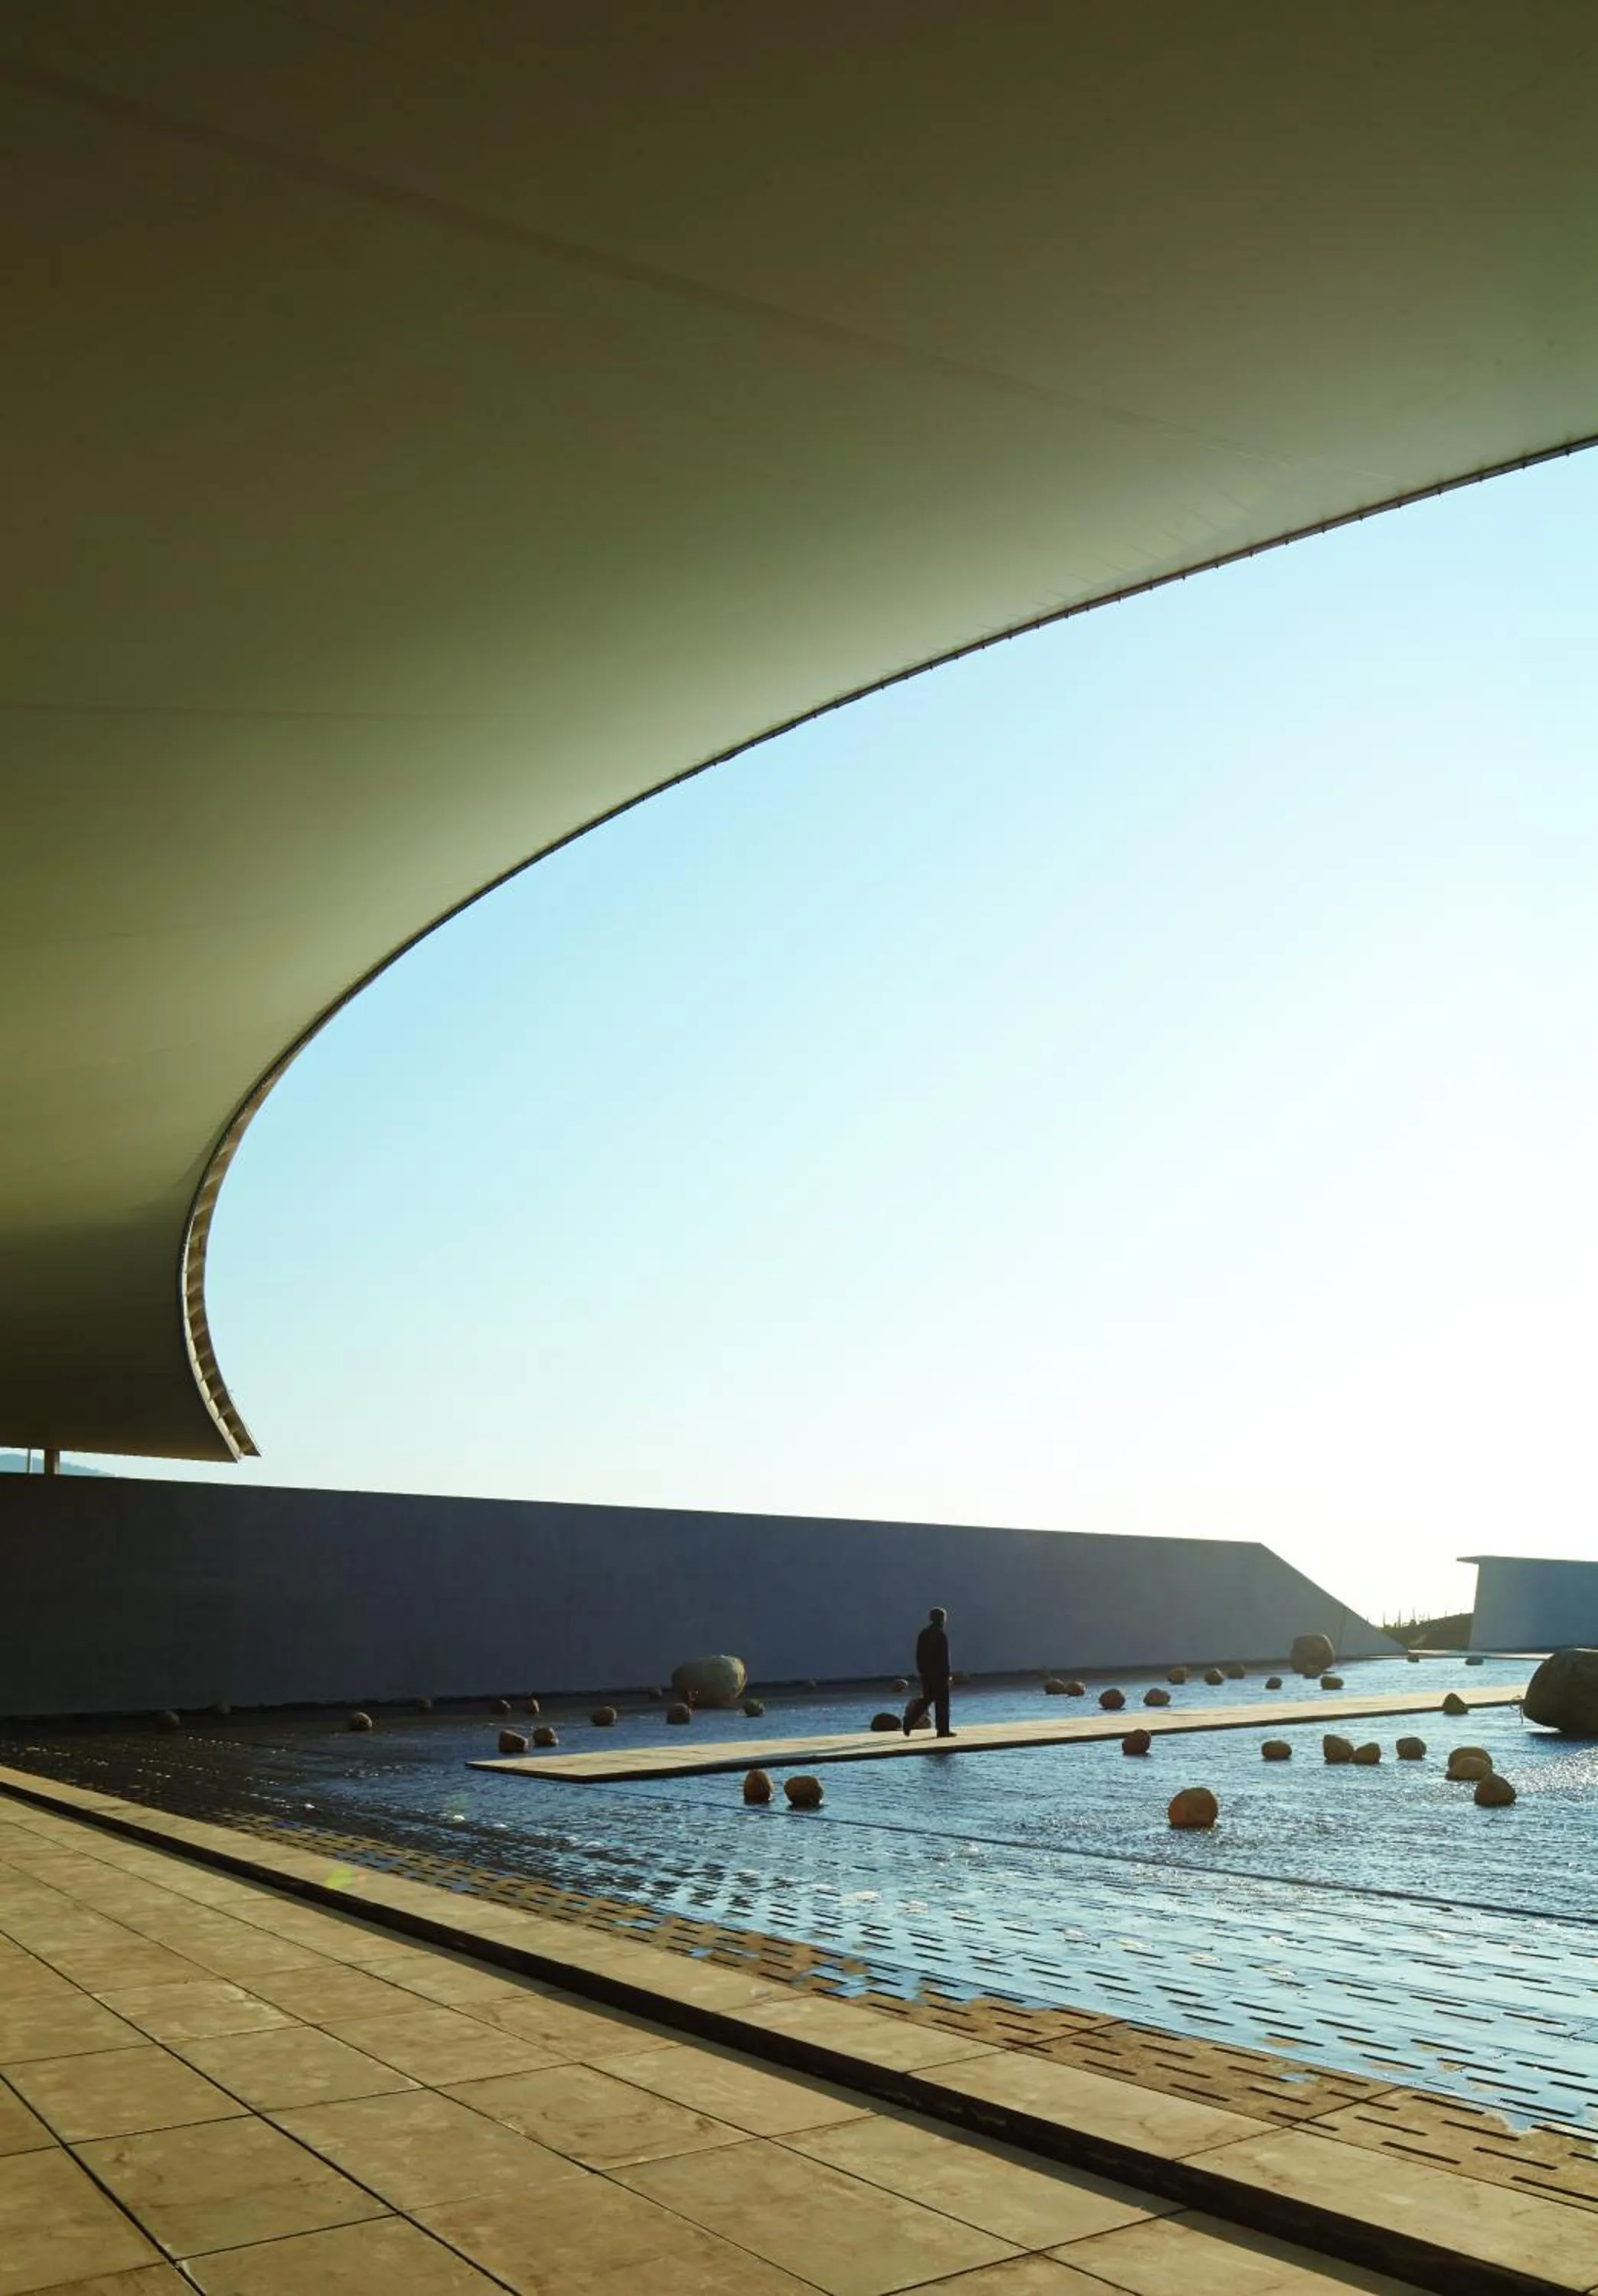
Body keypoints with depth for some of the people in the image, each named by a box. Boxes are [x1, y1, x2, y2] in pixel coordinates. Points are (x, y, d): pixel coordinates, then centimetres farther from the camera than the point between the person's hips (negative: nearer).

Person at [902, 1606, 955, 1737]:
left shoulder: (923, 1633, 9)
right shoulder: (941, 1634, -12)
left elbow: (918, 1655, 11)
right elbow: (944, 1657, -15)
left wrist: (921, 1671, 16)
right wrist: (946, 1675, -12)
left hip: (926, 1673, 7)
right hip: (939, 1673, -7)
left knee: (926, 1699, 14)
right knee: (942, 1702, 2)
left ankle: (909, 1722, 1)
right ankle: (943, 1730, 5)